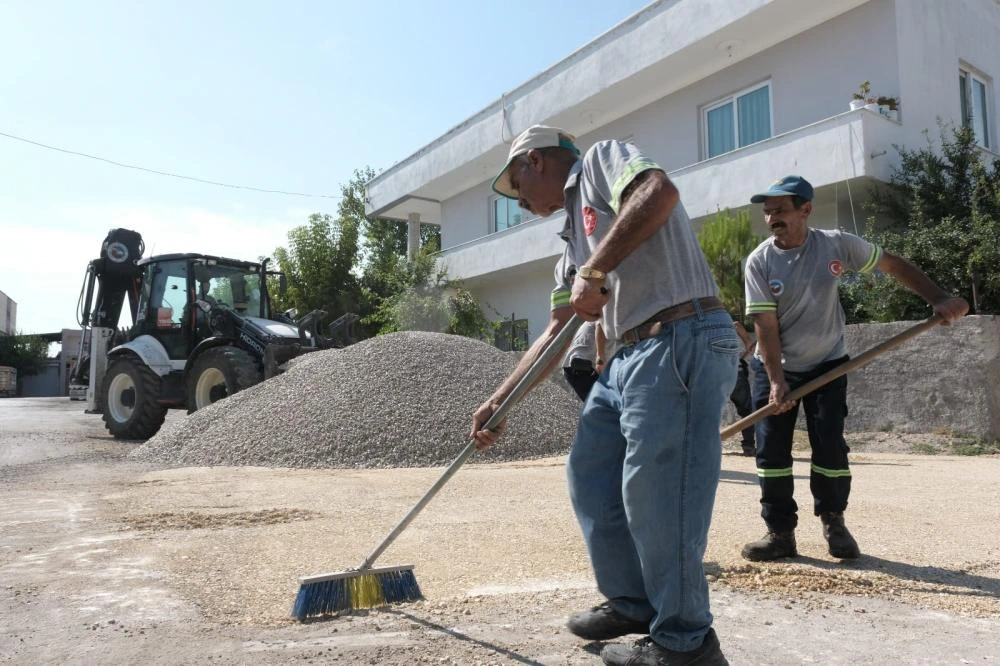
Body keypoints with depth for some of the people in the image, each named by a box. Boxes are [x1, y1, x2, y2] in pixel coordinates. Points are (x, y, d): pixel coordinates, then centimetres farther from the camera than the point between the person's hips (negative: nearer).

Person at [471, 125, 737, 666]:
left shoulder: (602, 159, 3)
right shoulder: (573, 236, 26)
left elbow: (660, 192, -21)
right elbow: (557, 332, 24)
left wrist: (595, 272, -21)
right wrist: (498, 401, 21)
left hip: (683, 342, -10)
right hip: (628, 357, 10)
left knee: (654, 495, -6)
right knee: (589, 476, 14)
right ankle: (633, 602, 29)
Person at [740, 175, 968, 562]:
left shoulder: (837, 245, -12)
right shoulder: (759, 261, -14)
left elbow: (894, 265, -1)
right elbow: (765, 324, -17)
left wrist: (939, 299, -11)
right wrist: (776, 381, -23)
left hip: (826, 364, 0)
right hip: (774, 369, 0)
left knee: (830, 446, -3)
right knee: (771, 449, -3)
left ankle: (834, 523, 19)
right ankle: (780, 533, 8)